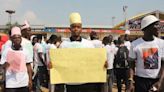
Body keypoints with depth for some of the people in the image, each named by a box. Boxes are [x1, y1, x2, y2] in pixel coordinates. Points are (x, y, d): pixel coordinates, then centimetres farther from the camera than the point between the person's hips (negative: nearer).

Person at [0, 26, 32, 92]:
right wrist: (7, 64, -22)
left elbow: (28, 66, 8)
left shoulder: (25, 51, 4)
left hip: (24, 83, 2)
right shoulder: (6, 51, -2)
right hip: (11, 84, -2)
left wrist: (30, 80, 4)